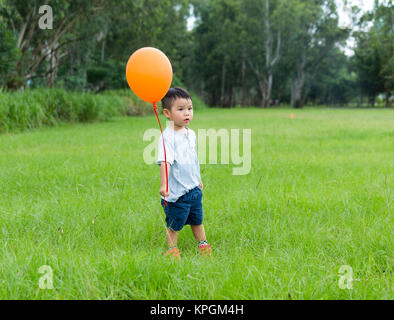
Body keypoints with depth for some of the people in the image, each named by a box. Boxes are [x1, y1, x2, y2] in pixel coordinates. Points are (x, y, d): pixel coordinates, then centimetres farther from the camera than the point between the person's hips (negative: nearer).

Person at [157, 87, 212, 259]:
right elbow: (165, 161, -28)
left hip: (194, 188, 7)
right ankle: (172, 250, 23)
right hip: (177, 191, -7)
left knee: (197, 220, 21)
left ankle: (203, 245, 39)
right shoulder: (168, 136, -18)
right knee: (174, 224, 5)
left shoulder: (191, 134, 7)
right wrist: (164, 184, -38)